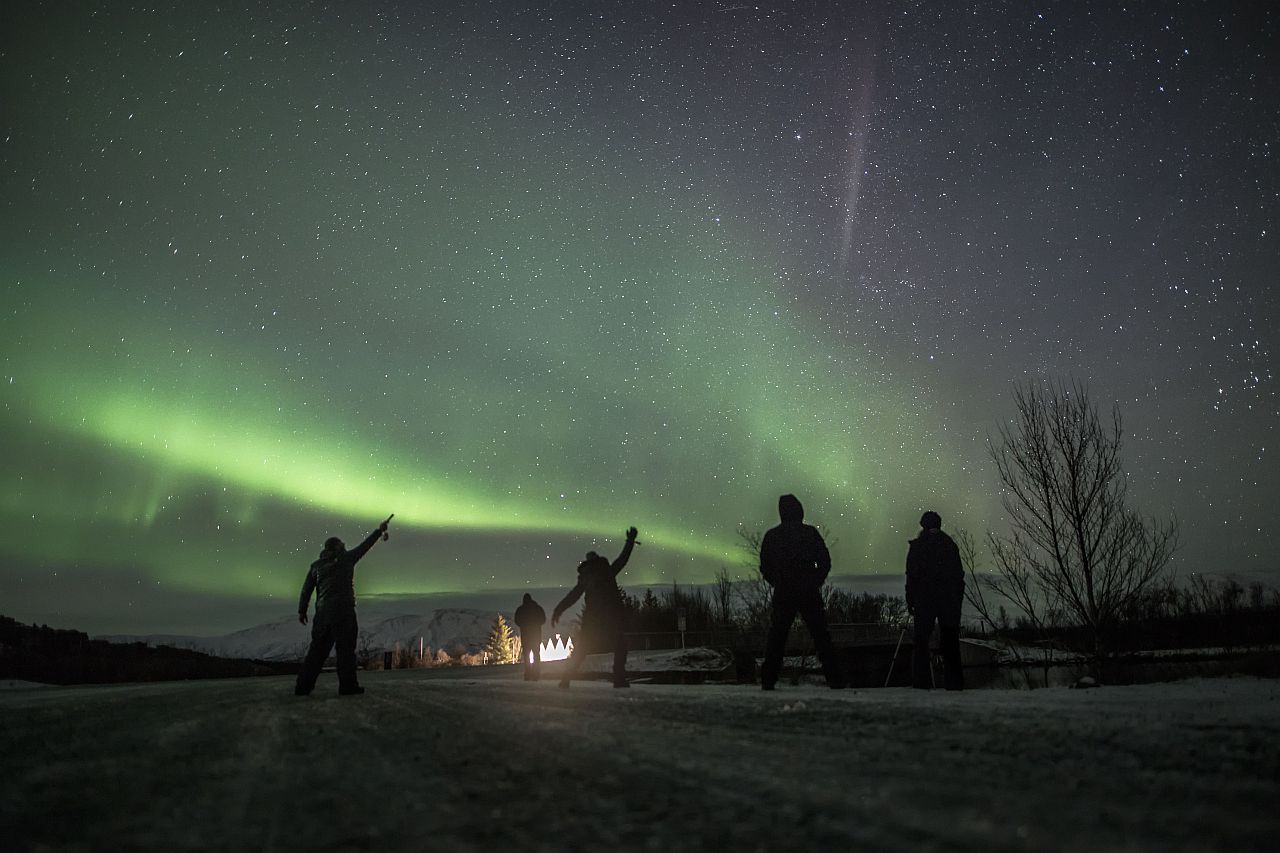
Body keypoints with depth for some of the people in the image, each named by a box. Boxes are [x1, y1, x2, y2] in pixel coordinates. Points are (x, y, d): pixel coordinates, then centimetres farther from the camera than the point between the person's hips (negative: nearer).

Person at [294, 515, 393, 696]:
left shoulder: (316, 565, 13)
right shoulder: (346, 558, 2)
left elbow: (307, 589, 10)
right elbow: (364, 546, 11)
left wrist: (302, 610, 13)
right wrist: (379, 531, 22)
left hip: (322, 612, 5)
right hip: (343, 610, -5)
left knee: (318, 648, 8)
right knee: (346, 648, -1)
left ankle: (303, 686, 6)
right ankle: (347, 686, -1)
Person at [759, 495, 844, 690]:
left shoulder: (771, 536, 2)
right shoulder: (810, 533, -2)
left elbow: (764, 567, 6)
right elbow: (825, 562, -1)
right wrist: (815, 583, 10)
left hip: (783, 595, 1)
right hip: (809, 594, -1)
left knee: (777, 636, 8)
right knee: (821, 635, 6)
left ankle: (768, 679, 5)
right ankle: (833, 678, 3)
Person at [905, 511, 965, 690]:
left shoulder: (917, 545, 0)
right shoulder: (950, 544, 9)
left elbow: (912, 575, -4)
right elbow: (959, 574, 9)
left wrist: (910, 601, 0)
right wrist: (958, 599, 13)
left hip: (924, 600, -3)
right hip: (950, 600, 3)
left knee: (921, 641, 2)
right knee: (950, 641, 8)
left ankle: (922, 683, -3)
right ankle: (954, 683, 6)